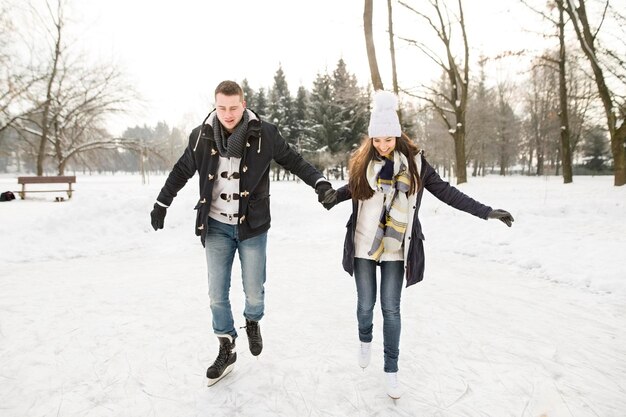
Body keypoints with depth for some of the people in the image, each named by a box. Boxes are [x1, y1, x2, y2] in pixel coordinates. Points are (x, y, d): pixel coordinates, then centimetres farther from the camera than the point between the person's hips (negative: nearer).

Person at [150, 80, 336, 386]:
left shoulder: (264, 134, -9)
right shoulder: (201, 136, -3)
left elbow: (294, 161, 1)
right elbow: (182, 171, 11)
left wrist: (320, 183, -14)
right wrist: (161, 204, 14)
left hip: (251, 226, -1)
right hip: (216, 227, 2)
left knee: (254, 293, 3)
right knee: (217, 295, 5)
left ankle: (252, 323, 38)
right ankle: (226, 350, 26)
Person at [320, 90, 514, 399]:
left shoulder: (414, 161, -4)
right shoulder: (362, 162, -1)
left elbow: (444, 190, 0)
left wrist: (485, 211, -3)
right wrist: (334, 196, 0)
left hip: (395, 248, -1)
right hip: (363, 245, 1)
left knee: (391, 309, 2)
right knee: (365, 304, 8)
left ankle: (391, 370, 19)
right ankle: (365, 340, 41)